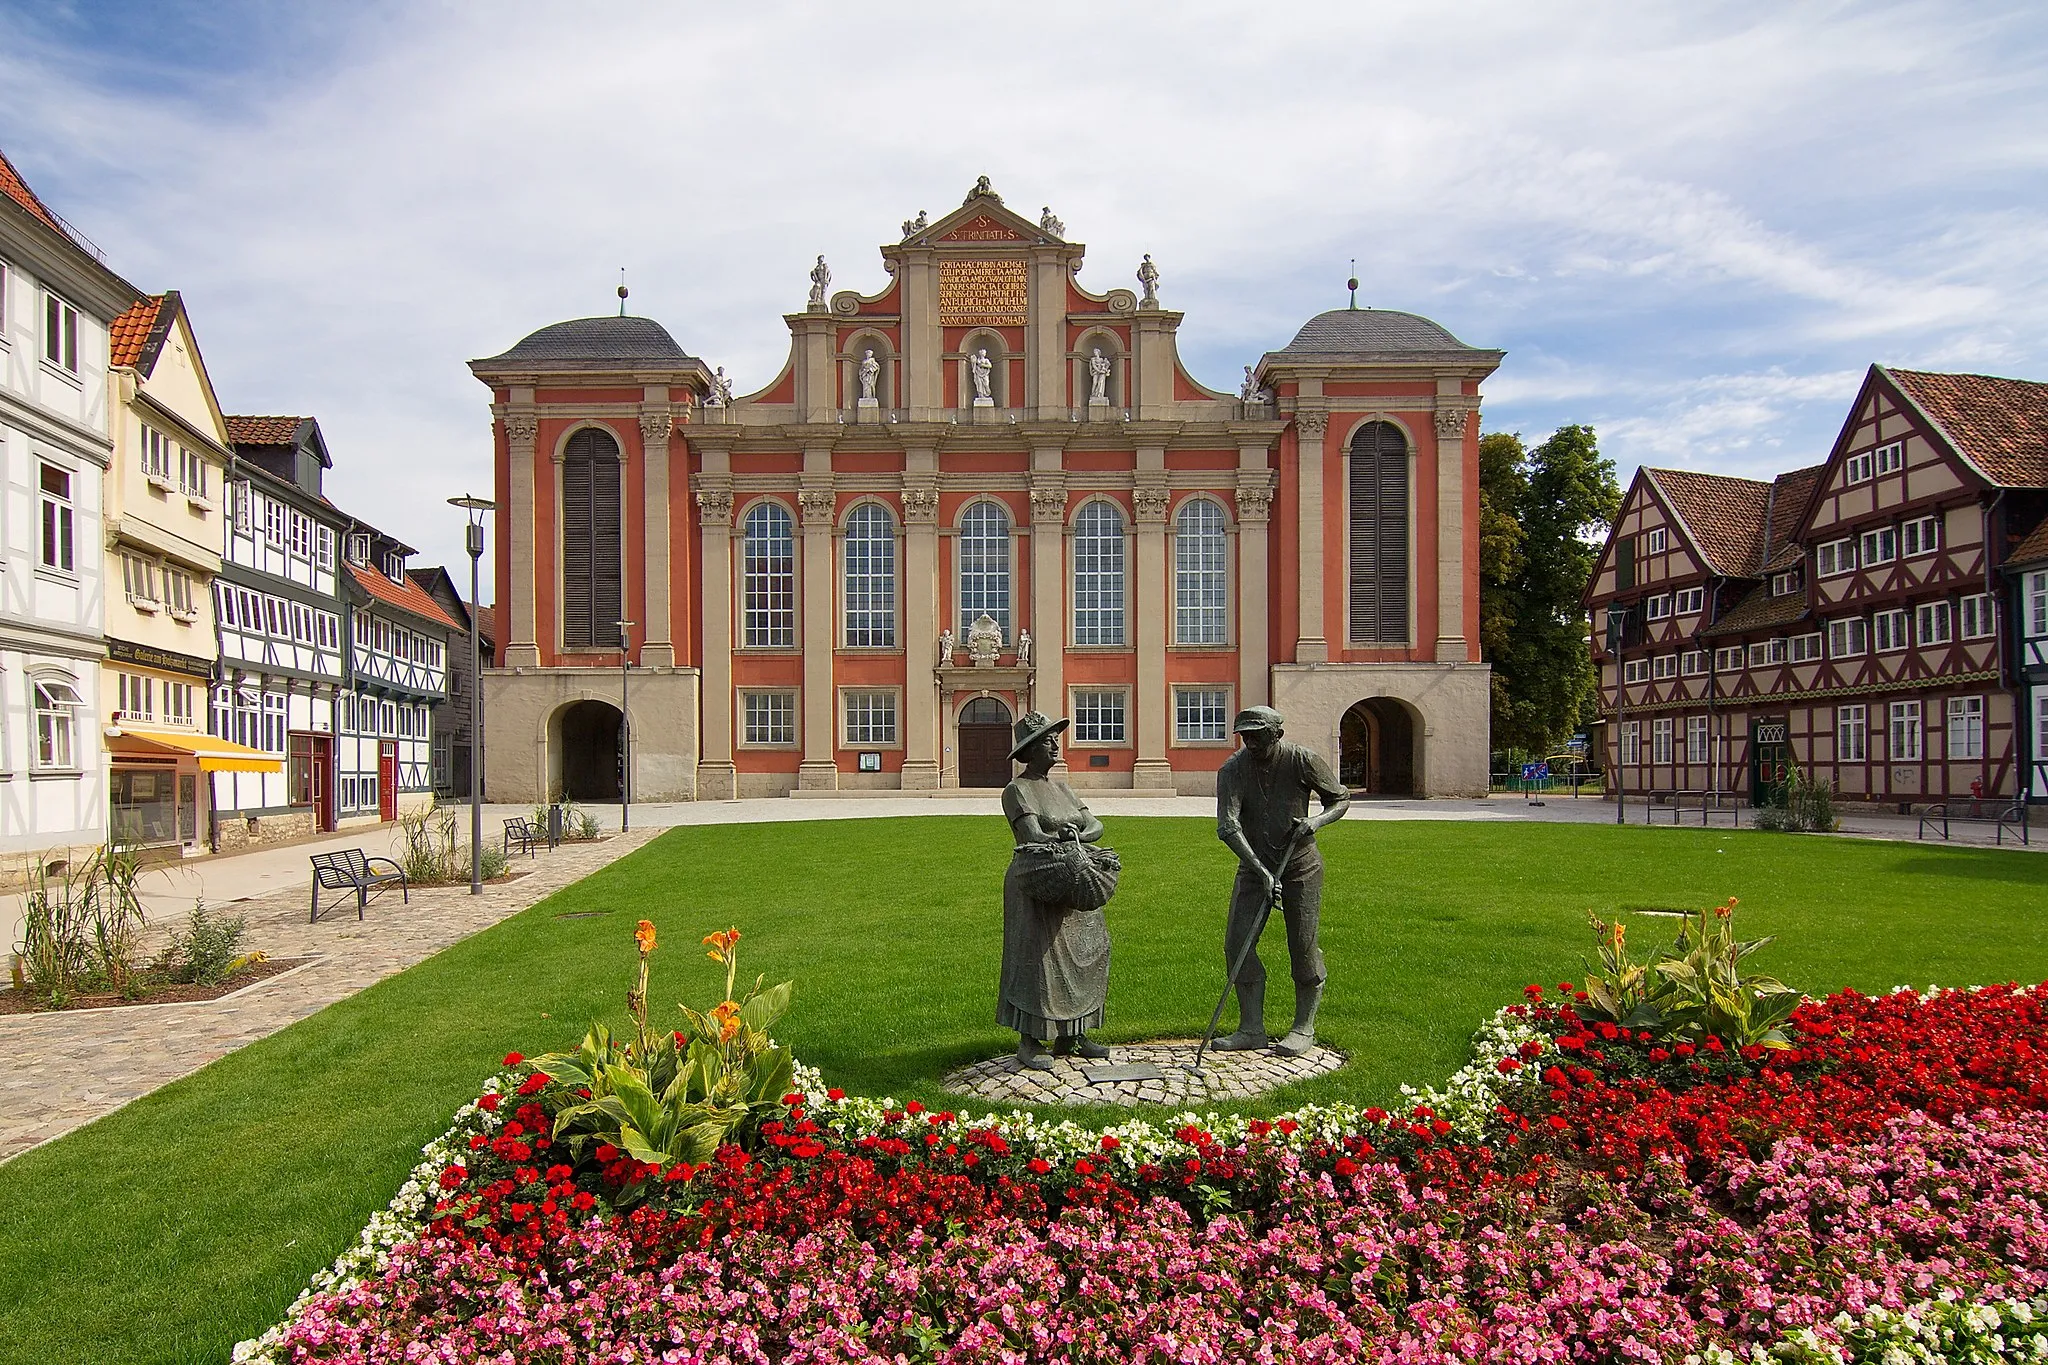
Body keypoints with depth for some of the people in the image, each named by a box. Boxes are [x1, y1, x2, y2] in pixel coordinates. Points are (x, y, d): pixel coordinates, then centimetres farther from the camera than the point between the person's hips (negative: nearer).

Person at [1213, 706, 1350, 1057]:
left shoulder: (1303, 760, -13)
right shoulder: (1233, 769, -12)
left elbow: (1341, 799, 1)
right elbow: (1227, 825, -22)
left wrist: (1317, 820, -21)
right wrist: (1260, 870, -31)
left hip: (1300, 866, -2)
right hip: (1254, 866, 2)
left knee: (1303, 946, -1)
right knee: (1237, 941, -5)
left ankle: (1304, 1029, 14)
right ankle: (1252, 1028, 6)